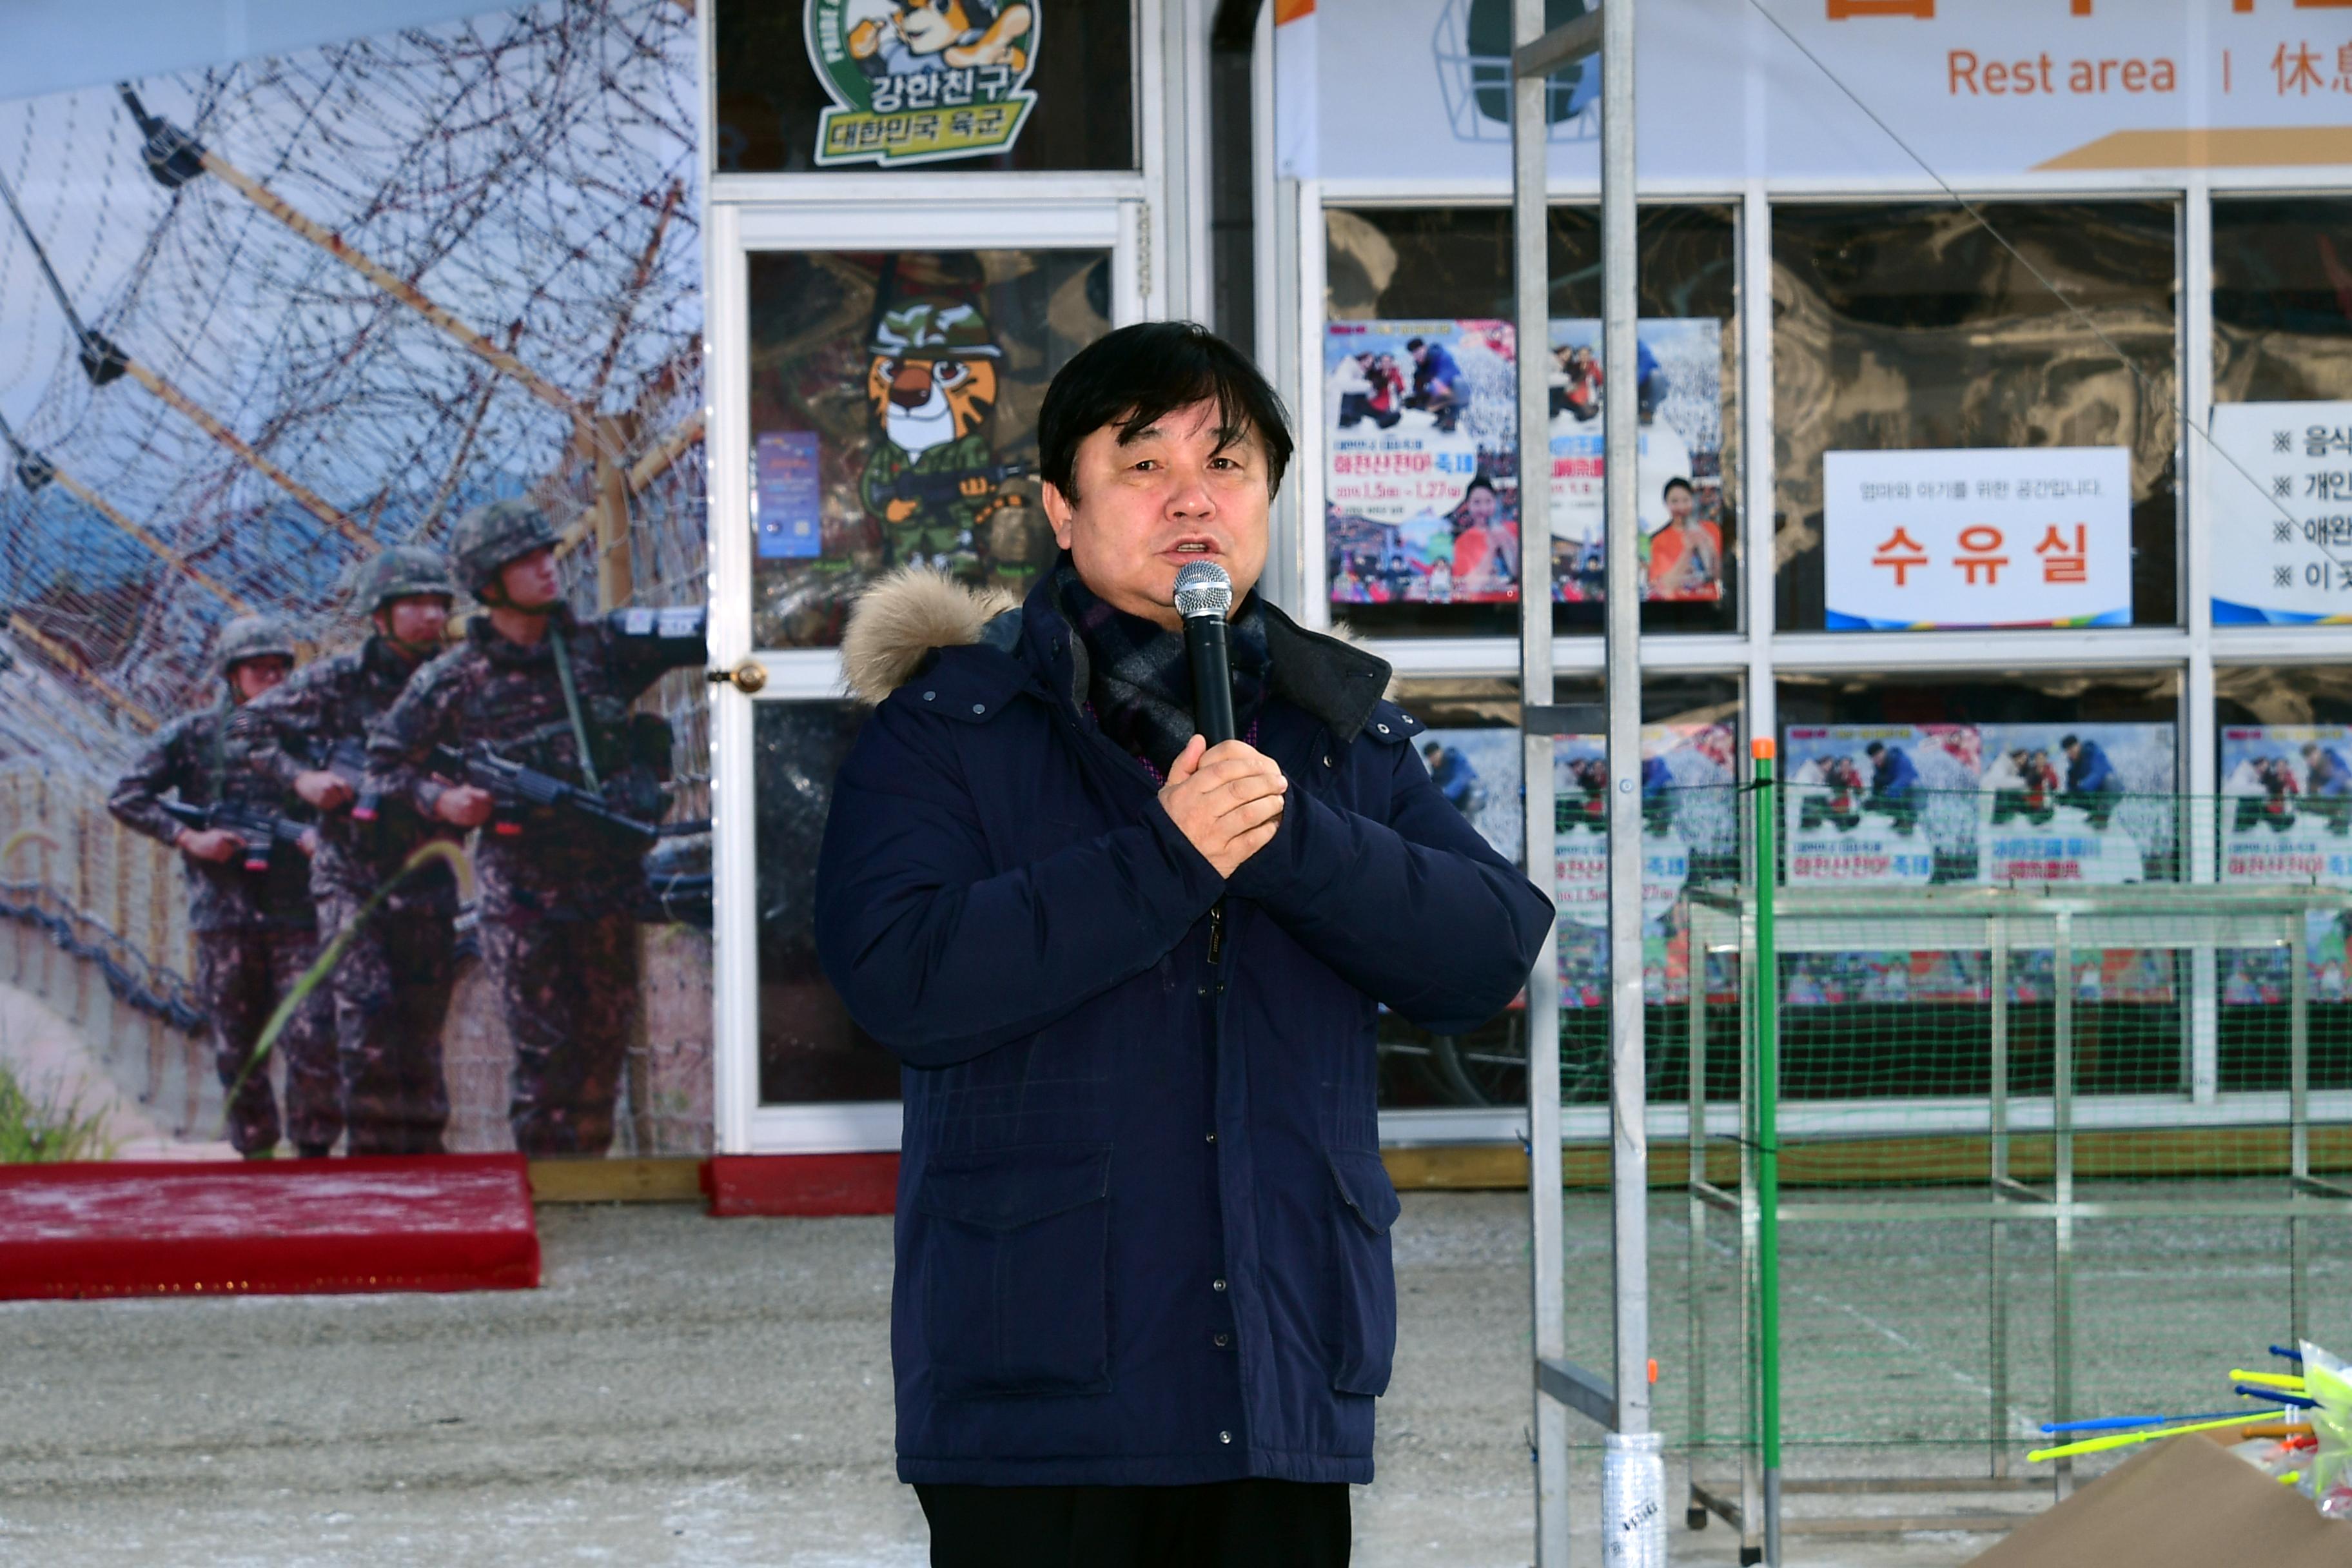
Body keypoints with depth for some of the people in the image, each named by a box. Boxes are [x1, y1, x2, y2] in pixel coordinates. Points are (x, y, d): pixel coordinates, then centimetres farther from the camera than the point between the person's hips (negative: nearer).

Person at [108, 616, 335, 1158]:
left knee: (311, 1042, -10)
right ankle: (254, 1150, 16)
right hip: (224, 915, 0)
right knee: (237, 1052, 5)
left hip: (297, 915, 0)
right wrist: (188, 837, -7)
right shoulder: (194, 735, 7)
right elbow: (126, 798, 6)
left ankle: (314, 1148, 1)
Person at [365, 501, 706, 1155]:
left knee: (604, 1045, 7)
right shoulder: (453, 680, -1)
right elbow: (385, 761, 7)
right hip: (521, 897, -3)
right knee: (545, 1051, -2)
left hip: (609, 884, 3)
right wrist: (440, 800, -9)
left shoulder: (600, 647, 5)